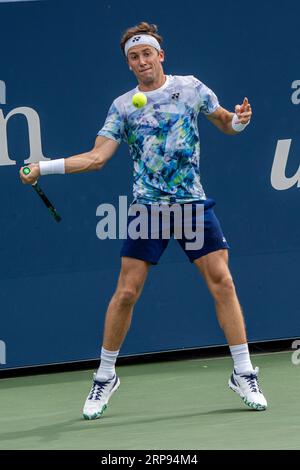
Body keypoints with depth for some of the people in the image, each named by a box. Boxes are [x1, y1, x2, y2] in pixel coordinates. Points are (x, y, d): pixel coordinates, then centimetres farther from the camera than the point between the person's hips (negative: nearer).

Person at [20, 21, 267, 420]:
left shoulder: (190, 88, 4)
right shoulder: (123, 107, 4)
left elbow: (226, 123, 14)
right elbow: (96, 157, 0)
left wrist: (240, 119, -10)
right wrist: (43, 167, -9)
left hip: (193, 205, 0)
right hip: (147, 208, 0)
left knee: (222, 283, -7)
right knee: (126, 293, -3)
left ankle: (243, 375, 1)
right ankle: (105, 378, 12)